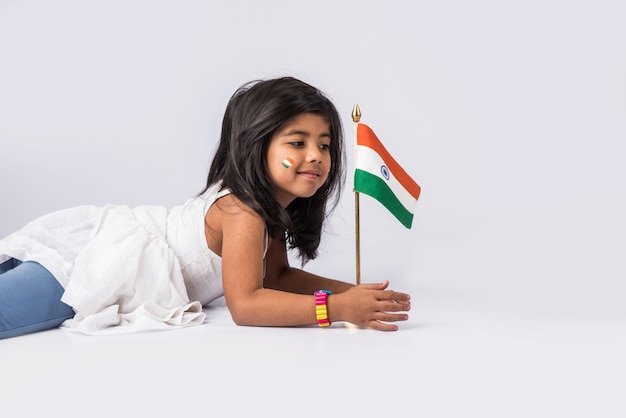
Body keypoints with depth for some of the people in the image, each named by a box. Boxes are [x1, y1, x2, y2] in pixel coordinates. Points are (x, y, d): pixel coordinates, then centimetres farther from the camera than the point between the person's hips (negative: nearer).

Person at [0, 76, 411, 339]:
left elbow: (277, 275, 13)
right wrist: (336, 308, -32)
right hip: (91, 258, -9)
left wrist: (352, 290, 0)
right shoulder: (241, 210, -22)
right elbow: (244, 304, -28)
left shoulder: (272, 205, 7)